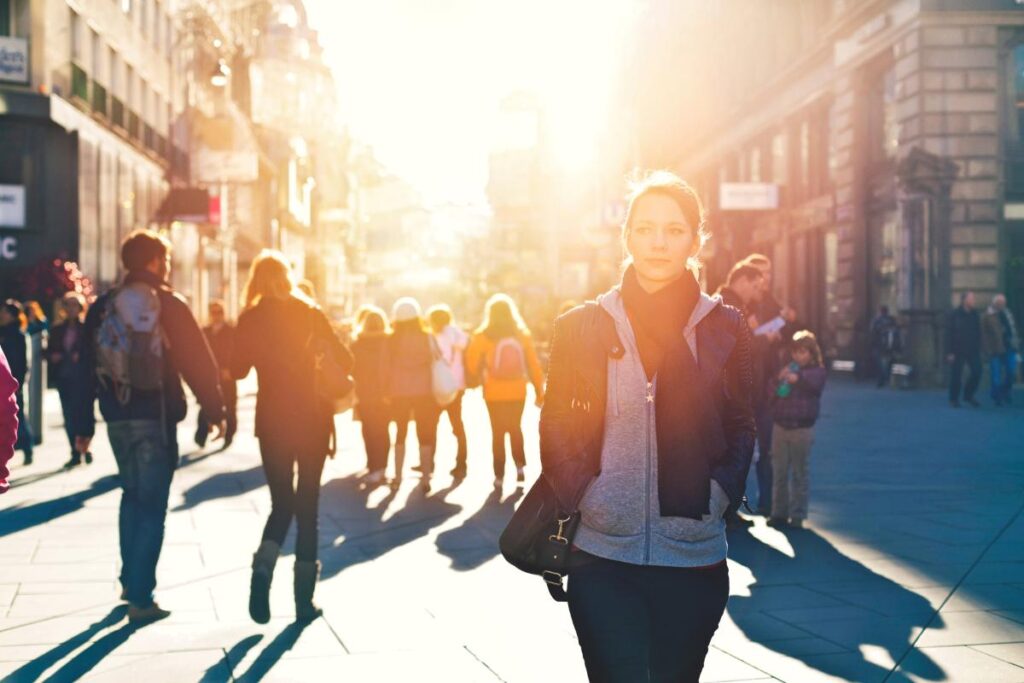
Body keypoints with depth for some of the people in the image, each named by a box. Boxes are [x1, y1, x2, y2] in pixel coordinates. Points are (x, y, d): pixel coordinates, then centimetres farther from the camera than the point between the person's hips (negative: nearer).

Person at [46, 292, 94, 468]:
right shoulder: (58, 330, 13)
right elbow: (49, 351, 16)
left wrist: (81, 356, -19)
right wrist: (52, 356, -4)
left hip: (83, 379, -5)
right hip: (64, 378, 5)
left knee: (82, 413, -9)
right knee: (69, 416, 4)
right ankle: (76, 452, 9)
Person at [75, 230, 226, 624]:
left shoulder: (103, 307, 5)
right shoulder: (169, 305, -7)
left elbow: (87, 368, 6)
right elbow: (198, 363, -8)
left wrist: (84, 426, 10)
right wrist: (216, 411, 1)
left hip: (118, 417, 5)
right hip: (157, 417, -5)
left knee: (132, 494, 22)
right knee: (152, 504, 0)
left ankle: (131, 580, 26)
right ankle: (140, 597, -2)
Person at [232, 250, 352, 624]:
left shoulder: (250, 319, 0)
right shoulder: (309, 312, -1)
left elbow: (238, 370, 1)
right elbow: (343, 359, -4)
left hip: (272, 420, 1)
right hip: (310, 417, -1)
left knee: (281, 502, 12)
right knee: (307, 505, 7)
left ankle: (263, 566, -16)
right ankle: (304, 600, 7)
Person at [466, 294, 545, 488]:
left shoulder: (482, 336, -8)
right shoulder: (522, 335, -2)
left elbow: (472, 363, -5)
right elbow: (534, 365, -1)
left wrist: (481, 376, 17)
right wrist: (539, 391, 5)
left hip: (494, 394, -2)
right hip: (517, 392, 2)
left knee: (498, 433, 8)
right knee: (515, 429, 21)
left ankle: (499, 475, 5)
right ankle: (520, 466, 10)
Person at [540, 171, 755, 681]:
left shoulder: (726, 328, 4)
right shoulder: (581, 326, 2)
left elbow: (740, 428, 10)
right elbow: (557, 428, 6)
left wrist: (718, 496, -3)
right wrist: (581, 496, -6)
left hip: (695, 560, 1)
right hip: (602, 559, -1)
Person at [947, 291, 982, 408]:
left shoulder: (974, 314, 7)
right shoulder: (955, 315, -6)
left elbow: (978, 333, 13)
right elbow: (949, 334, -7)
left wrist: (978, 349, 8)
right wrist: (950, 352, -12)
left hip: (972, 350, 4)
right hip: (958, 351, -4)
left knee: (977, 372, -2)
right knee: (956, 375, 0)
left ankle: (968, 396, 15)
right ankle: (954, 399, 13)